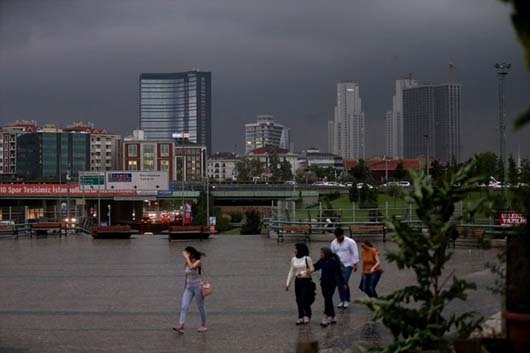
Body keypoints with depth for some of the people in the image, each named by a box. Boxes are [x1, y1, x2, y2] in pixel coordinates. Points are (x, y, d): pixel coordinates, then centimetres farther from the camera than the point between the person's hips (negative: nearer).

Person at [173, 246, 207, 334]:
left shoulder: (198, 262, -12)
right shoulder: (186, 264, 6)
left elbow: (191, 267, -34)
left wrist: (187, 257, -26)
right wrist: (185, 288, 17)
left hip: (197, 286, -5)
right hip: (189, 287, 5)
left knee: (201, 307, 7)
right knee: (184, 307, -9)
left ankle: (203, 325, 23)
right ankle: (181, 326, -16)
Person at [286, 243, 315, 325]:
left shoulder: (307, 258, -9)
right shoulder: (293, 259, 5)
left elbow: (312, 269, -5)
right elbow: (291, 272, 9)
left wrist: (303, 272, -20)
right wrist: (288, 283, 4)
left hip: (306, 281, -5)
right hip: (298, 281, 5)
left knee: (303, 300, -10)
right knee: (298, 300, 6)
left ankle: (307, 316, 9)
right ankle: (301, 317, 16)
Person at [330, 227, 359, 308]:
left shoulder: (350, 242, -9)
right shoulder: (333, 243, 6)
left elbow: (355, 253, -9)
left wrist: (355, 264, -13)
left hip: (348, 265, -5)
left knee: (344, 283, -15)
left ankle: (347, 300, -1)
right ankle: (342, 301, 16)